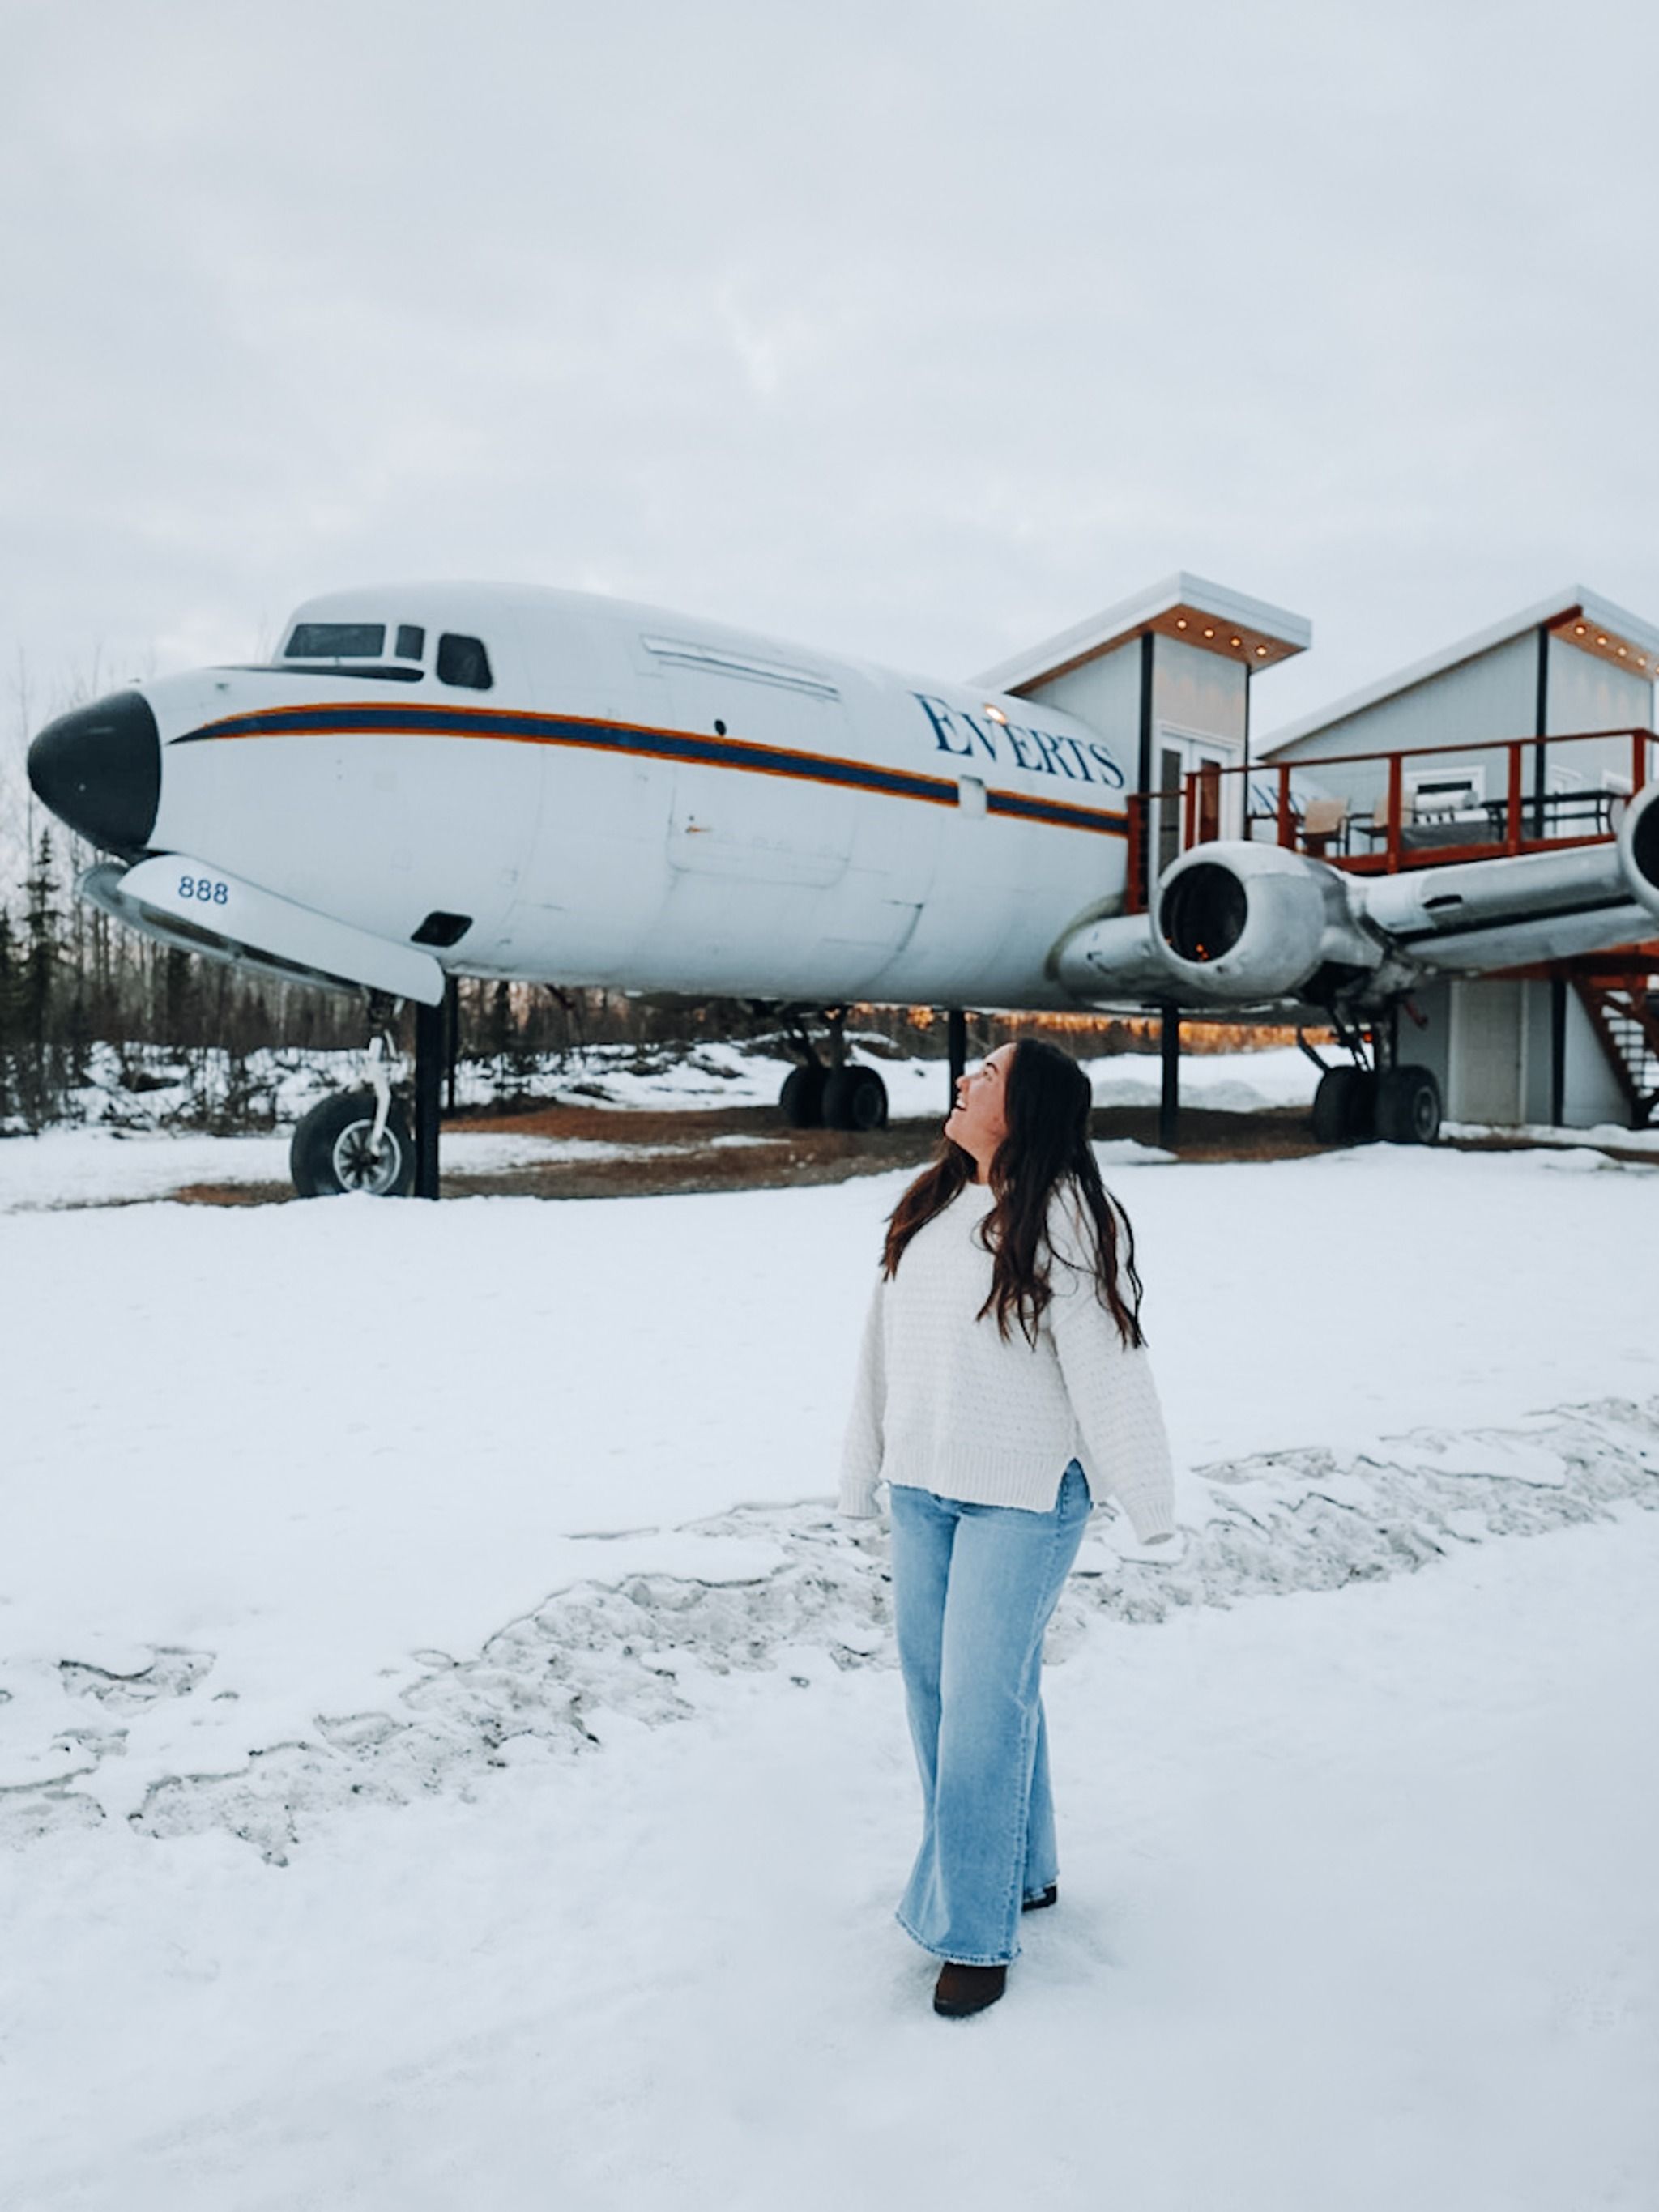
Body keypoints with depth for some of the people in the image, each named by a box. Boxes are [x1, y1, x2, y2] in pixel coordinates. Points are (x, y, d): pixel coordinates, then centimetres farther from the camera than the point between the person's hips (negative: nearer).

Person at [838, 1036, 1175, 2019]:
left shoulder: (1066, 1221, -15)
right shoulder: (930, 1208, 7)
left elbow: (1107, 1366, -16)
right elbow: (888, 1346, 13)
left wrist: (1150, 1506, -14)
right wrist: (863, 1472, 18)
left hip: (1024, 1497, -7)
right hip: (924, 1491, 7)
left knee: (984, 1699, -4)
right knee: (934, 1686, 14)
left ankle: (976, 1932, 11)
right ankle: (1021, 1871, 34)